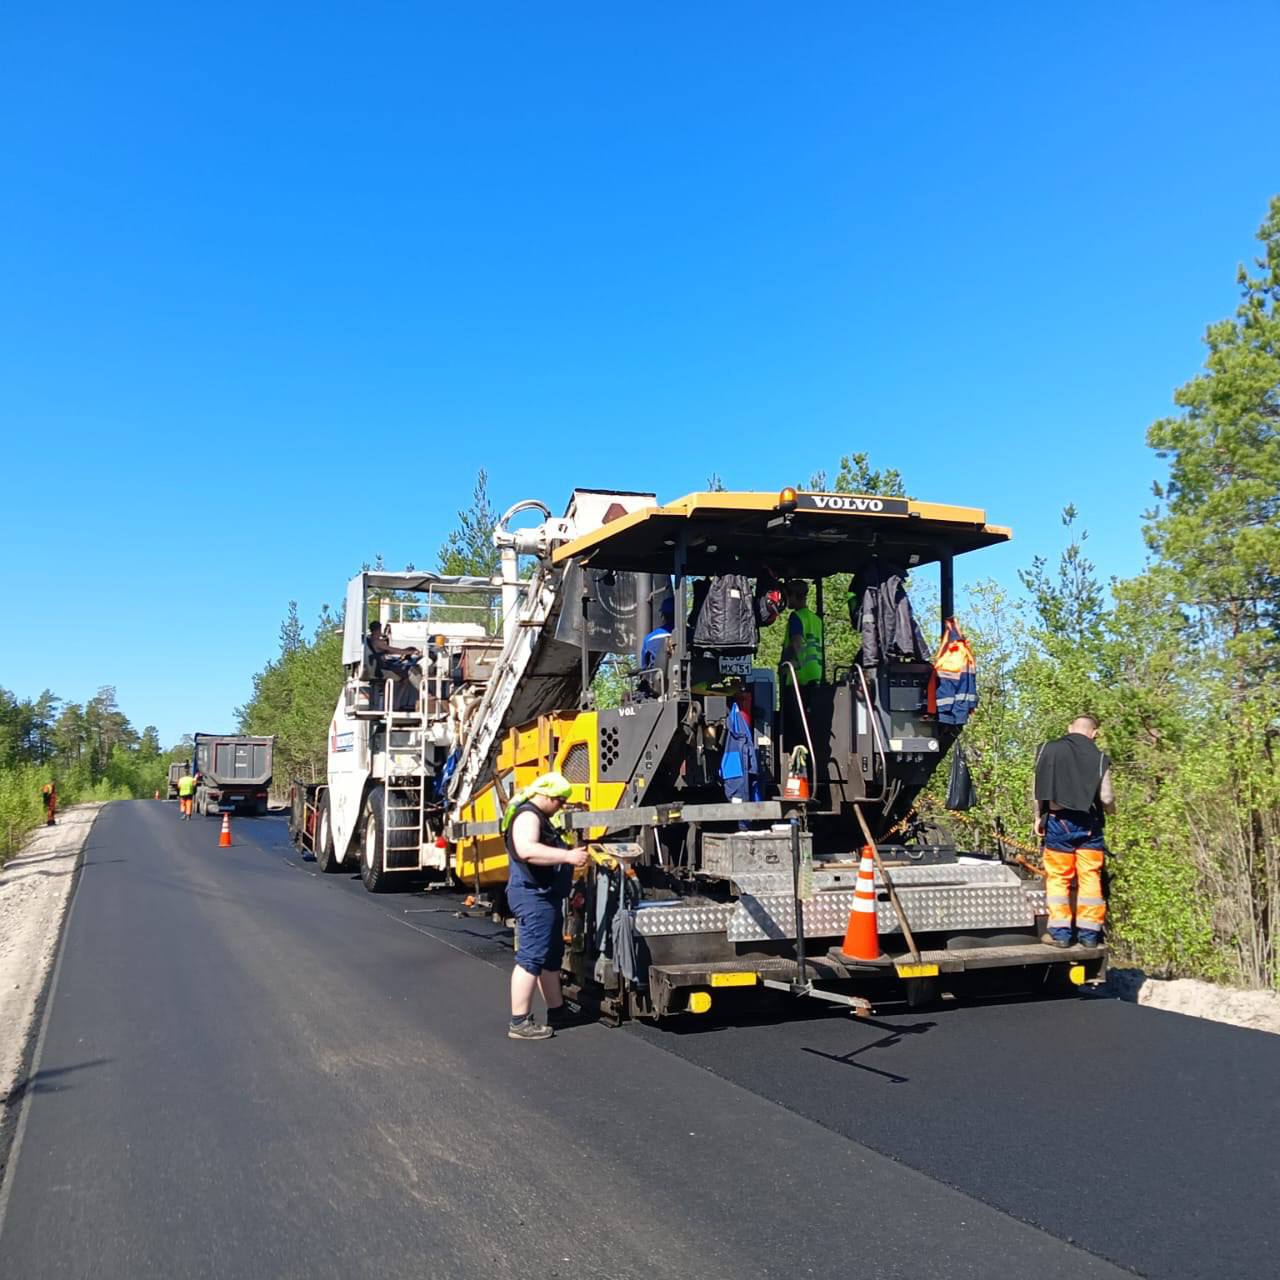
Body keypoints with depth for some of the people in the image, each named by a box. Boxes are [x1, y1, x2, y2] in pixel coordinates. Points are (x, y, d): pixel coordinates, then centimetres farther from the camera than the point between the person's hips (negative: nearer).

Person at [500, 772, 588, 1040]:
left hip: (545, 896, 11)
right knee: (531, 958, -10)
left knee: (552, 956, 17)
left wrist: (570, 852, 23)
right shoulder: (527, 815, -15)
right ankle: (519, 1023, -8)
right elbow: (527, 850, -32)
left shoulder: (539, 817, 20)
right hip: (534, 896, -11)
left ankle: (557, 1012, 27)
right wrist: (568, 856, -33)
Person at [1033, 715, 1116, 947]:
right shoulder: (1099, 757, -2)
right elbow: (1106, 797, -6)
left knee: (1057, 878, 5)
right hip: (1089, 825, 0)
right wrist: (1110, 810, 16)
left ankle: (1059, 933, 4)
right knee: (1090, 878, 7)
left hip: (1058, 822, 0)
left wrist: (1038, 817, 11)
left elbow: (1040, 789, 1)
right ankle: (1089, 933, 9)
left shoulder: (1049, 749, 0)